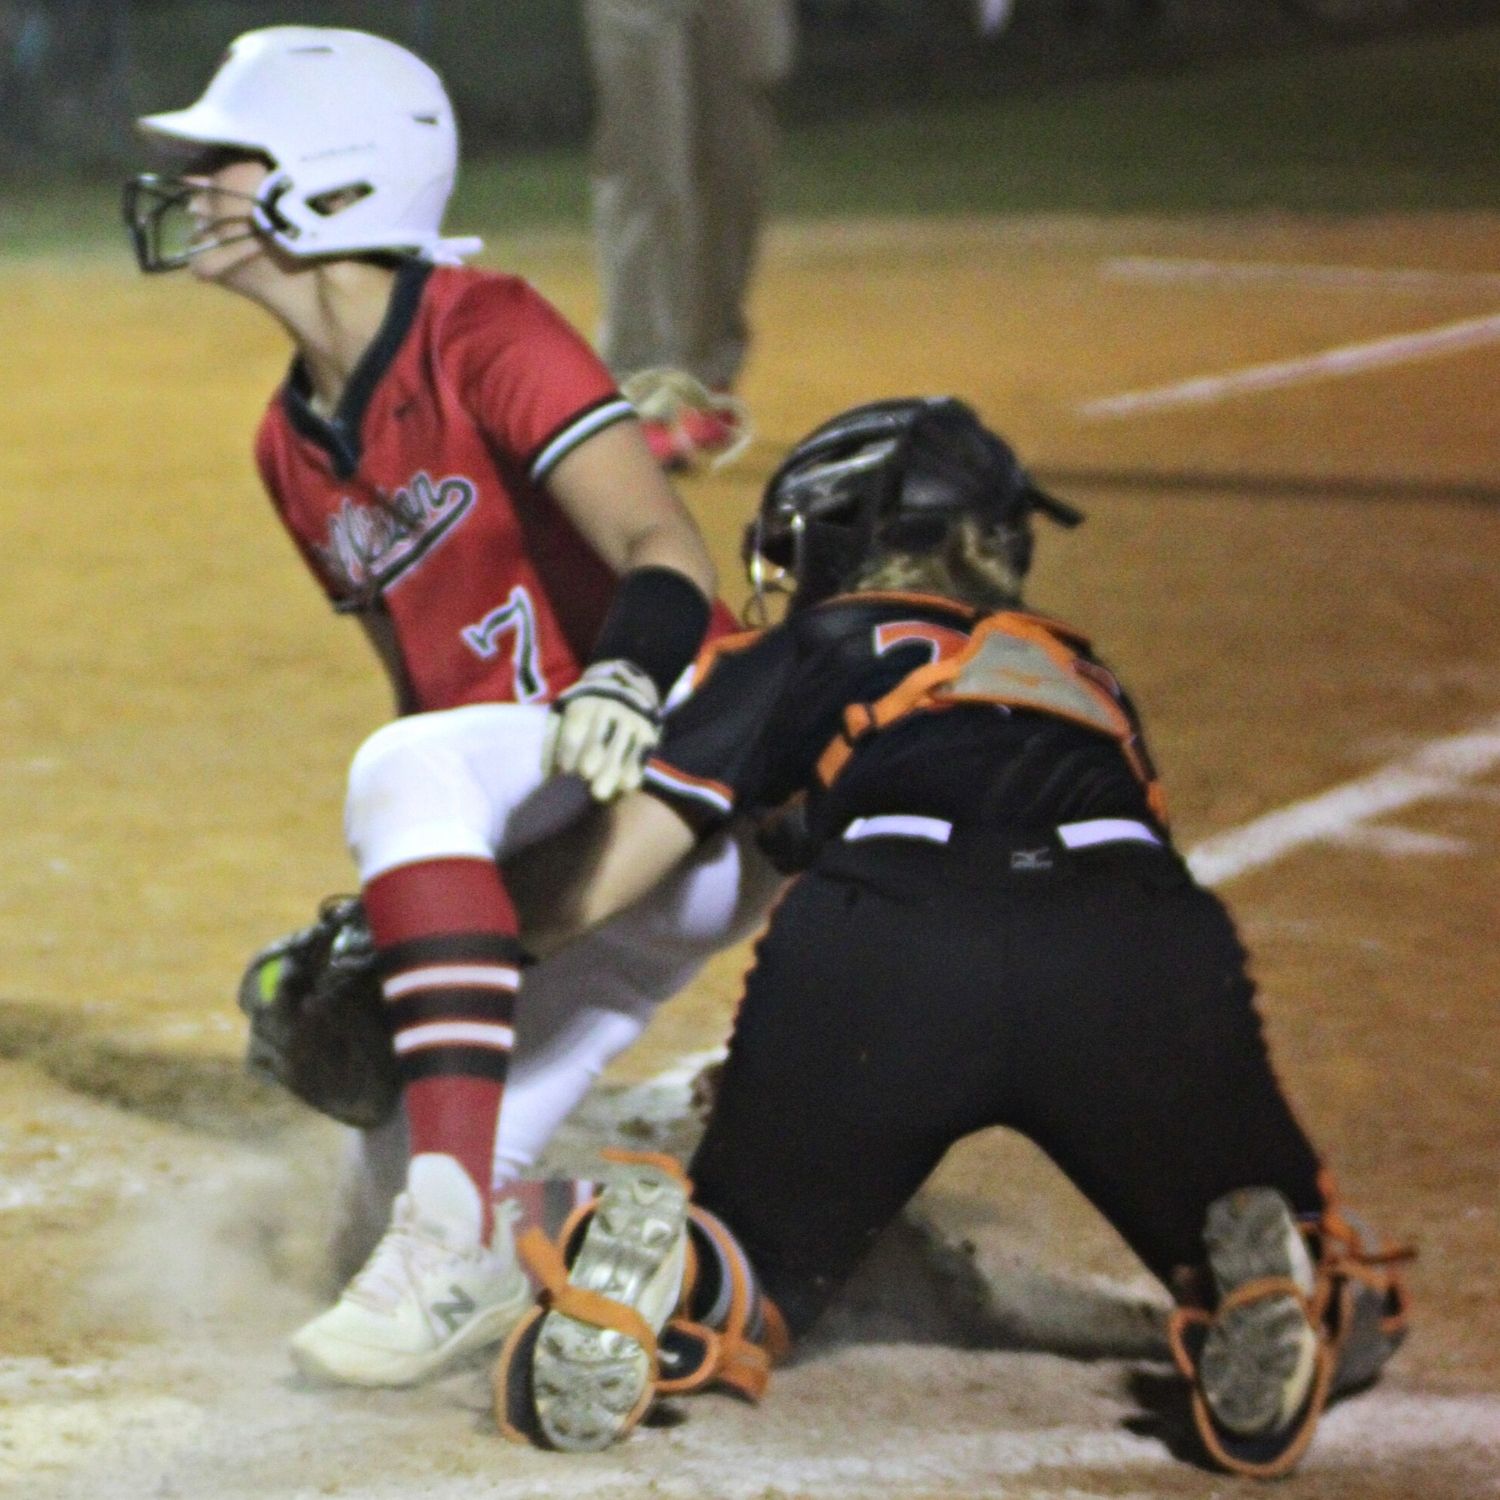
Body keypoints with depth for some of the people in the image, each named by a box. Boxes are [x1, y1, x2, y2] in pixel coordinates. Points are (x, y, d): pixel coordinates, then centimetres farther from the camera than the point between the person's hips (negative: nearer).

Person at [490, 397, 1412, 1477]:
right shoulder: (1082, 677, 40)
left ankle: (673, 1271, -16)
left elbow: (590, 887, 24)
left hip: (877, 947, -2)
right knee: (1343, 1319, 20)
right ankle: (1269, 1282, -15)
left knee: (757, 1263, 19)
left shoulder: (808, 653, 29)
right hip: (1143, 940, 2)